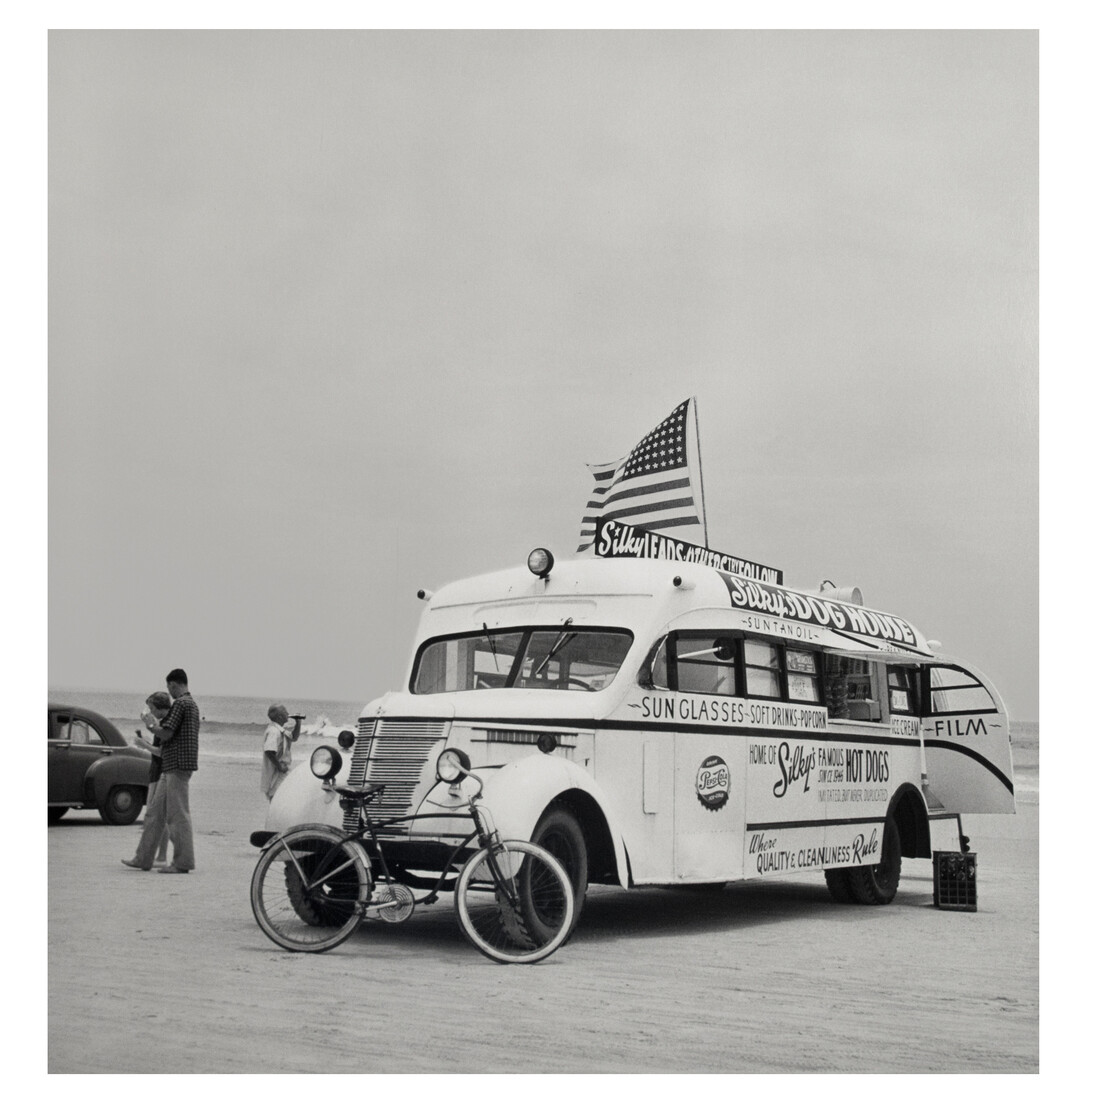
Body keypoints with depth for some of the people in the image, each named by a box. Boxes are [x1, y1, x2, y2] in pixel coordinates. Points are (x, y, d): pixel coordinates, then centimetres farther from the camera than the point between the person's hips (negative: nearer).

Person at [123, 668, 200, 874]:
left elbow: (166, 734, -17)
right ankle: (143, 859, 18)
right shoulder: (193, 705, 17)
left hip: (177, 766, -10)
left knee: (178, 815, -6)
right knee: (155, 813, 13)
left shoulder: (180, 703, -13)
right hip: (171, 766, 10)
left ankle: (182, 863, -3)